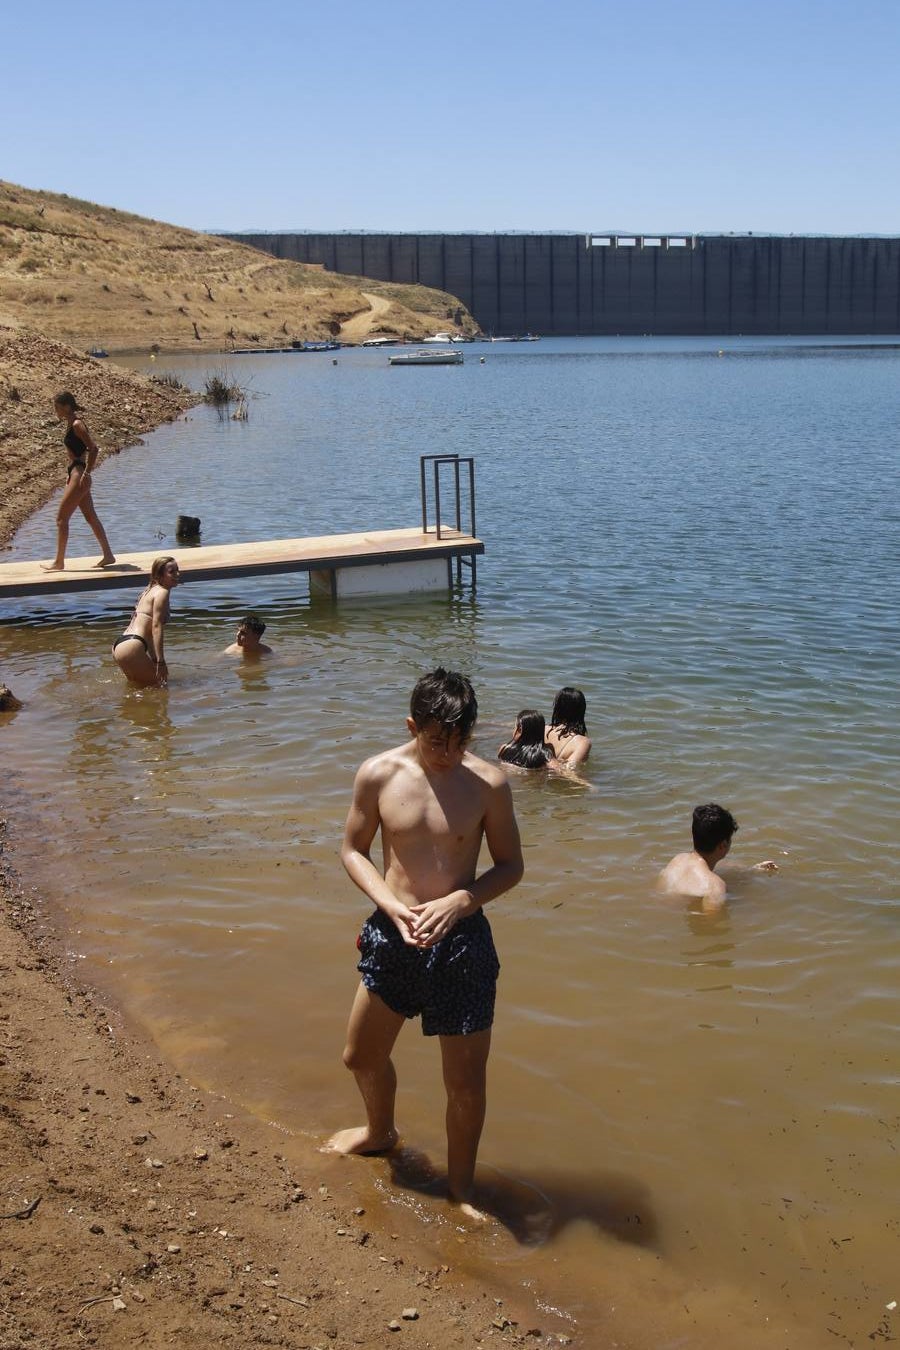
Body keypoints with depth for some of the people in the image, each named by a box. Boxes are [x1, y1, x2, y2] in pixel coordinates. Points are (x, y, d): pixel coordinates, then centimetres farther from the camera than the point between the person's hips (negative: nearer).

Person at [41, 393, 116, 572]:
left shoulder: (76, 424, -15)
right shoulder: (71, 424, 13)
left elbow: (93, 449, -23)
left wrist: (86, 473, -23)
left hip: (79, 475, -10)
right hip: (75, 474, 10)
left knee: (61, 518, -5)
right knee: (91, 517, 13)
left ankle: (59, 562, 1)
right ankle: (108, 555, 18)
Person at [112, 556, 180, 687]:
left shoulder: (150, 591, 23)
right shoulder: (162, 592, -6)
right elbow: (156, 627, -15)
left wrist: (155, 660, 33)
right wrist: (161, 662, -18)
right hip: (131, 647, -10)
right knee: (160, 684, -1)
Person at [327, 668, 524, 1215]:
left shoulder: (489, 782, -12)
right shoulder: (379, 774, -9)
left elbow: (511, 866, -2)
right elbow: (354, 850, 2)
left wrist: (459, 901, -19)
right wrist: (390, 904, -14)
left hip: (461, 941, -2)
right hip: (392, 936, 3)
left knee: (467, 1081, 7)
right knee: (362, 1055, 21)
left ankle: (461, 1188, 31)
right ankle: (380, 1132, 54)